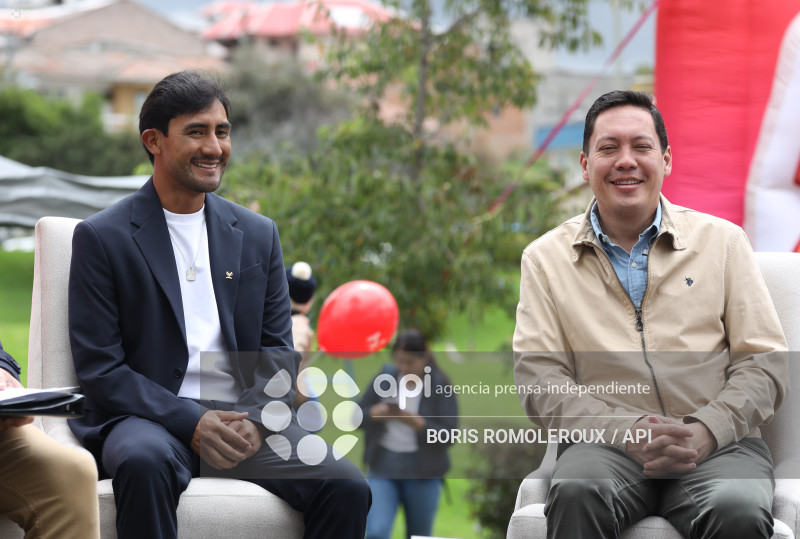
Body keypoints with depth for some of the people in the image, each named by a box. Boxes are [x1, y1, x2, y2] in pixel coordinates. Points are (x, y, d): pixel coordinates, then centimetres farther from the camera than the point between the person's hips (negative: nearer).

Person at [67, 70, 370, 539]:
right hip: (150, 417, -3)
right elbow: (99, 367, -4)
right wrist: (191, 423, -17)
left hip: (246, 417, 4)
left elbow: (279, 355, 13)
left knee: (348, 487, -22)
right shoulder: (101, 237, 3)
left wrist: (255, 421, -9)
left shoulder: (259, 235, 16)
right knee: (145, 464, -39)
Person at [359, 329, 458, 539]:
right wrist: (375, 413, -16)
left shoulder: (440, 385, -6)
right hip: (383, 468, 2)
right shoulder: (386, 377, 2)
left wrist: (414, 422, -24)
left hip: (423, 474, -1)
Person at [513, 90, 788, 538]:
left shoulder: (722, 241, 15)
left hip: (717, 443, 0)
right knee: (576, 495, -36)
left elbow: (765, 362, 8)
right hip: (605, 443, 0)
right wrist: (627, 432, -13)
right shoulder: (546, 258, 14)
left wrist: (703, 433, -11)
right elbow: (538, 377, 4)